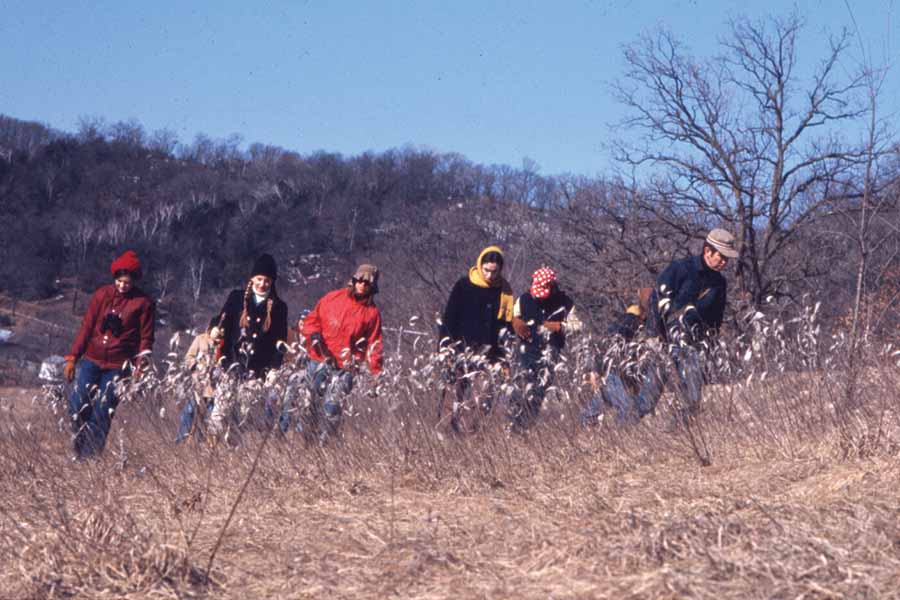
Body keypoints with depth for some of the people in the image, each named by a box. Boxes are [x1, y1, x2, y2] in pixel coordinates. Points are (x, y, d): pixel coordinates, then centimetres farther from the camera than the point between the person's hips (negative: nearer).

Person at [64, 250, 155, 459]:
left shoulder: (143, 303, -3)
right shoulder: (102, 295, 4)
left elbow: (146, 338, -1)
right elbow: (86, 327, 6)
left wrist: (140, 366, -11)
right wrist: (72, 357, 2)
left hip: (118, 366, -3)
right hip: (92, 360, 3)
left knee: (102, 414, -7)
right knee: (77, 406, -6)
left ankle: (90, 457, 1)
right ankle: (81, 447, 13)